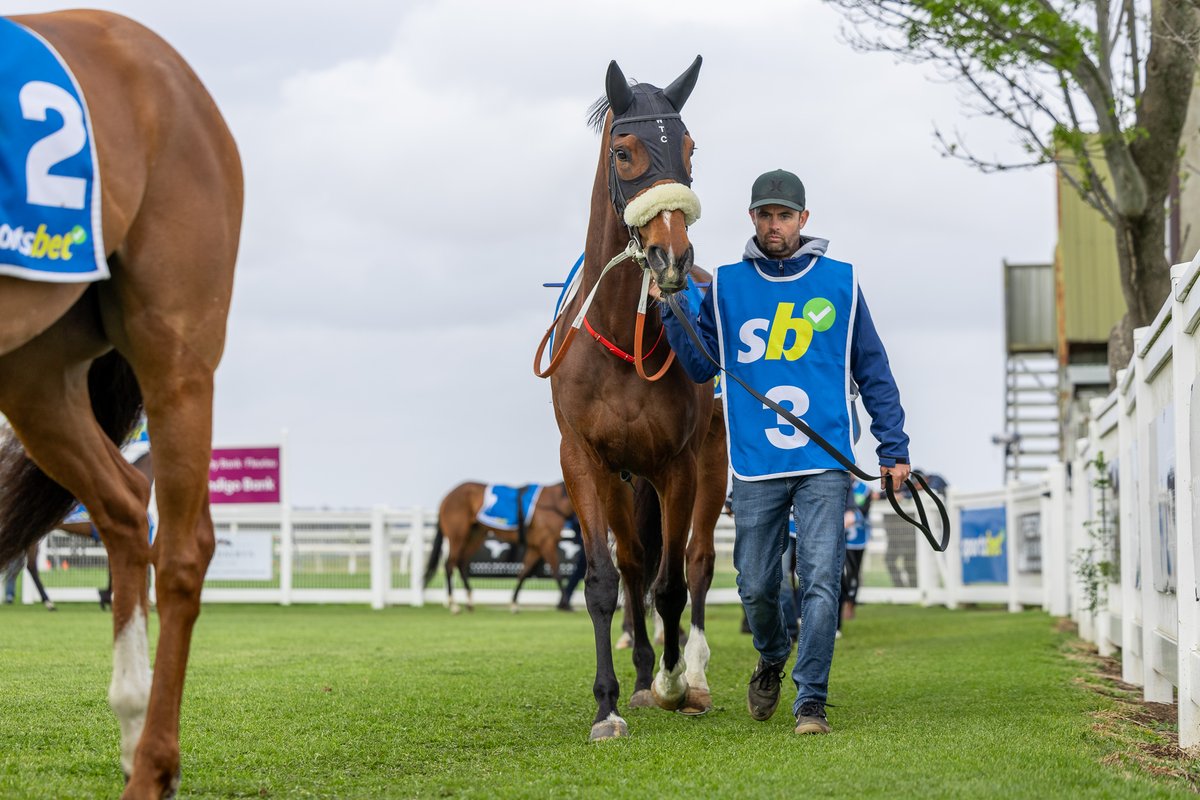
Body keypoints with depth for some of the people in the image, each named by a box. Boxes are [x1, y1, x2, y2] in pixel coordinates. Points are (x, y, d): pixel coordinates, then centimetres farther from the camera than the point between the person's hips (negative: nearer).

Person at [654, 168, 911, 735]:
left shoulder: (839, 283, 5)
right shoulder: (726, 286, 7)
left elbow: (873, 371, 9)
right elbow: (700, 367, 6)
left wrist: (893, 448, 4)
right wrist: (672, 309, -7)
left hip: (825, 462, -1)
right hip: (755, 465, 1)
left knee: (820, 581, -9)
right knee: (756, 586, 7)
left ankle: (811, 701, -4)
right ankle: (772, 658, 37)